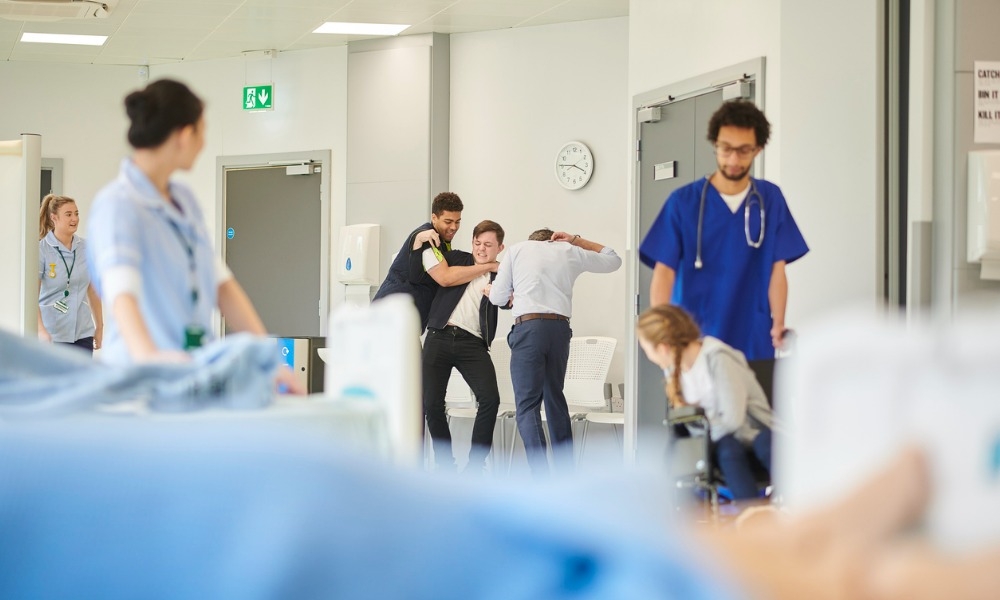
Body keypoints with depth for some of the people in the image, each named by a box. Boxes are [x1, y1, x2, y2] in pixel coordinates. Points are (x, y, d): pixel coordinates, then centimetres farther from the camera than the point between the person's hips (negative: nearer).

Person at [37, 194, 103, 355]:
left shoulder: (85, 249, 5)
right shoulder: (41, 250, -9)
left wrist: (100, 326, 13)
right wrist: (41, 330, -26)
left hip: (83, 333, 4)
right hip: (52, 334, -4)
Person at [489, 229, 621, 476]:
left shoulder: (517, 249, 13)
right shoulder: (570, 252, 19)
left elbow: (497, 297, 13)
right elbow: (613, 260, 32)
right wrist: (577, 240, 32)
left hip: (528, 326, -3)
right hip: (560, 328, 4)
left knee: (527, 404, -5)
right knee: (555, 397, 19)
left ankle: (542, 477, -18)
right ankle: (566, 468, 23)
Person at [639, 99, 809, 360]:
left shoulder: (770, 199, 4)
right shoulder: (683, 202, -3)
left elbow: (776, 270, 3)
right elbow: (664, 272, -5)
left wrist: (778, 325, -9)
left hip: (754, 344, 2)